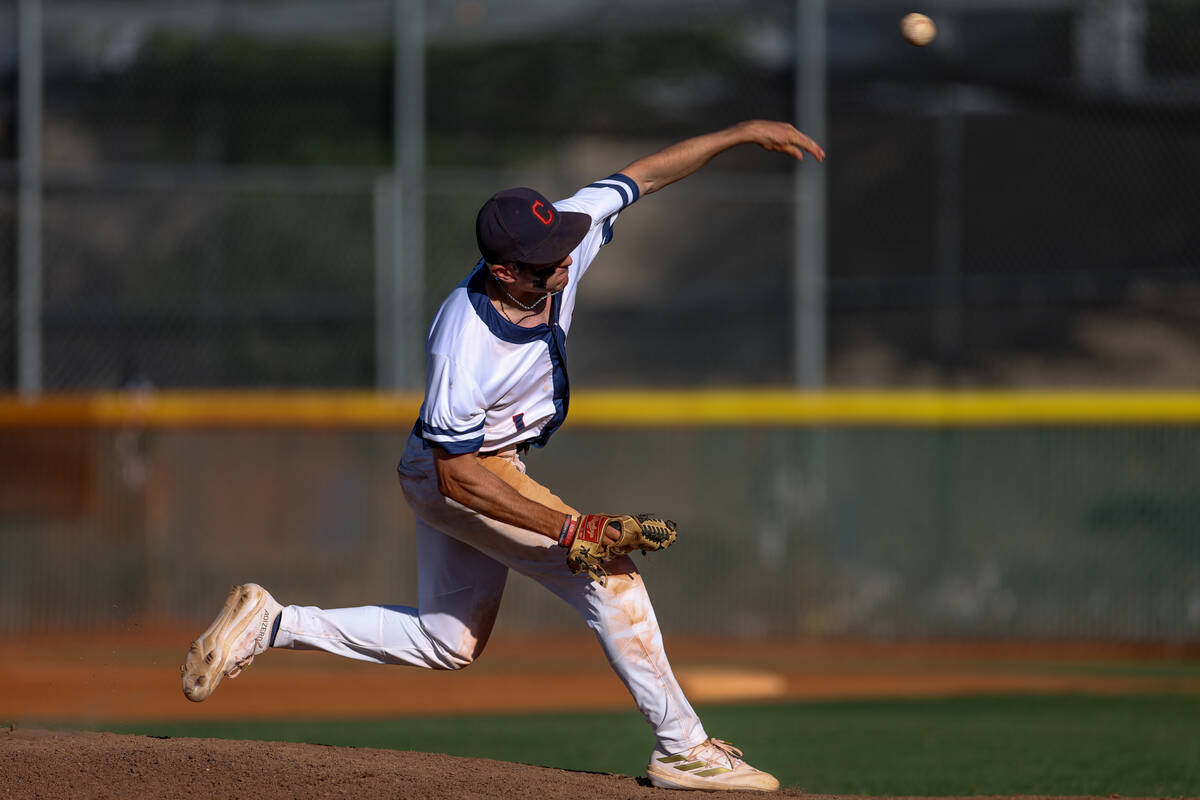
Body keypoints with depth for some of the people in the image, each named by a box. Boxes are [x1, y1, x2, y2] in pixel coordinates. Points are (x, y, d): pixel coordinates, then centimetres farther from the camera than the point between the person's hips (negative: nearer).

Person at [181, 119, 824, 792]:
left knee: (448, 643, 18)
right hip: (464, 476, -9)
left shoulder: (559, 245, -19)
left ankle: (272, 624, 19)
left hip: (485, 466, 9)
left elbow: (645, 174, -6)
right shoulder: (465, 346, -36)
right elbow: (458, 478, -28)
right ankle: (683, 750, -7)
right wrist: (567, 527, -32)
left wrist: (742, 133, -10)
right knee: (608, 573, -15)